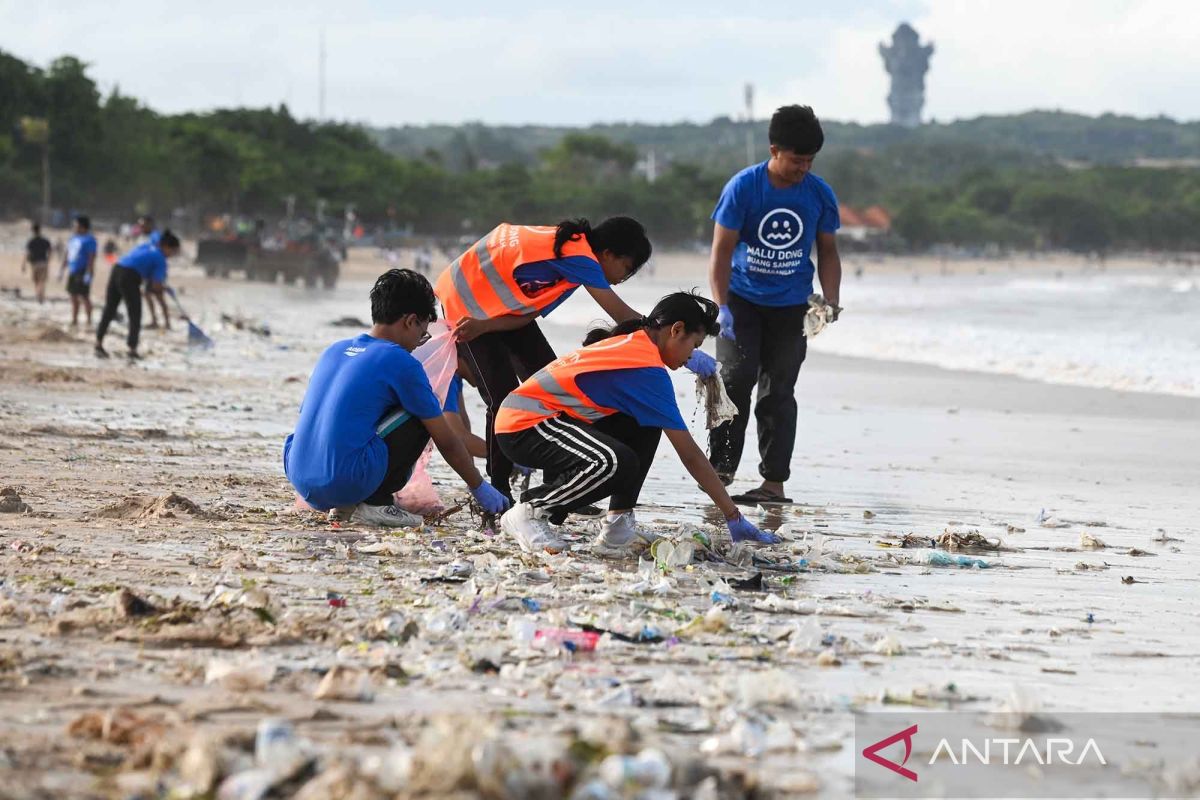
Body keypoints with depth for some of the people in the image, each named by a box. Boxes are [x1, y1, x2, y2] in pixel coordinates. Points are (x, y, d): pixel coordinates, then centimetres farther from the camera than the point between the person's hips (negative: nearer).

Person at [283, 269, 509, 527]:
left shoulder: (334, 350, 17)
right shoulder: (401, 363, -2)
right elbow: (447, 442, 5)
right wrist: (480, 488, 19)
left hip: (299, 479, 7)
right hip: (345, 482, -7)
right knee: (421, 417, 6)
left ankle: (344, 504, 15)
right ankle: (375, 502, 1)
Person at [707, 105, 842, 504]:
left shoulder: (819, 194, -3)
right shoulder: (743, 187, -12)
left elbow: (827, 252, 9)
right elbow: (722, 250, -10)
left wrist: (831, 302, -4)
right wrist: (722, 307, -17)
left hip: (791, 306, 2)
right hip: (743, 300, -2)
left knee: (778, 391, 2)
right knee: (736, 378, -14)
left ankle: (774, 483, 4)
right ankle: (721, 470, -3)